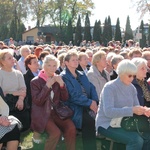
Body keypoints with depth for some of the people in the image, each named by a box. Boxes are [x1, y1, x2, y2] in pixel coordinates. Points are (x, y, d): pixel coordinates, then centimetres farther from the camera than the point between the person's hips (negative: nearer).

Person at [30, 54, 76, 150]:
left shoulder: (57, 80, 10)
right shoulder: (35, 81, -3)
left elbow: (65, 98, 5)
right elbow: (37, 101, -12)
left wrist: (62, 84, -11)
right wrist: (47, 86, -18)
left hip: (57, 112, 4)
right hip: (43, 114, -4)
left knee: (71, 128, -22)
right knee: (56, 132, -28)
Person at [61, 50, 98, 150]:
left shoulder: (82, 75, 20)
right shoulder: (64, 77, -2)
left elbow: (91, 88, 8)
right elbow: (74, 96, -13)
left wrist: (94, 101, -11)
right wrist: (90, 103, -18)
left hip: (88, 105, 6)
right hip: (76, 108, -6)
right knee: (89, 120, -28)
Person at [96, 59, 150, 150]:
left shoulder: (132, 88, 6)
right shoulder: (110, 87, -15)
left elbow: (136, 107, 8)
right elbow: (108, 112, -27)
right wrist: (132, 110, -34)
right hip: (107, 125, -7)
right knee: (136, 140, -26)